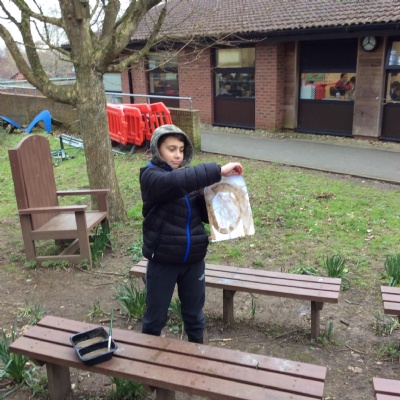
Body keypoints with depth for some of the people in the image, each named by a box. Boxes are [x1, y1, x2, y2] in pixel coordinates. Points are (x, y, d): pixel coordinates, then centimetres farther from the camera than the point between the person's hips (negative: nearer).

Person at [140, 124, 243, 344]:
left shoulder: (189, 175, 5)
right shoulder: (151, 175, -11)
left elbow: (208, 216, 6)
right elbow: (176, 182, -34)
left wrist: (205, 195, -13)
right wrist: (218, 171, -37)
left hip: (193, 260, 5)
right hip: (162, 261, -4)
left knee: (194, 315, 19)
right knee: (156, 316, 13)